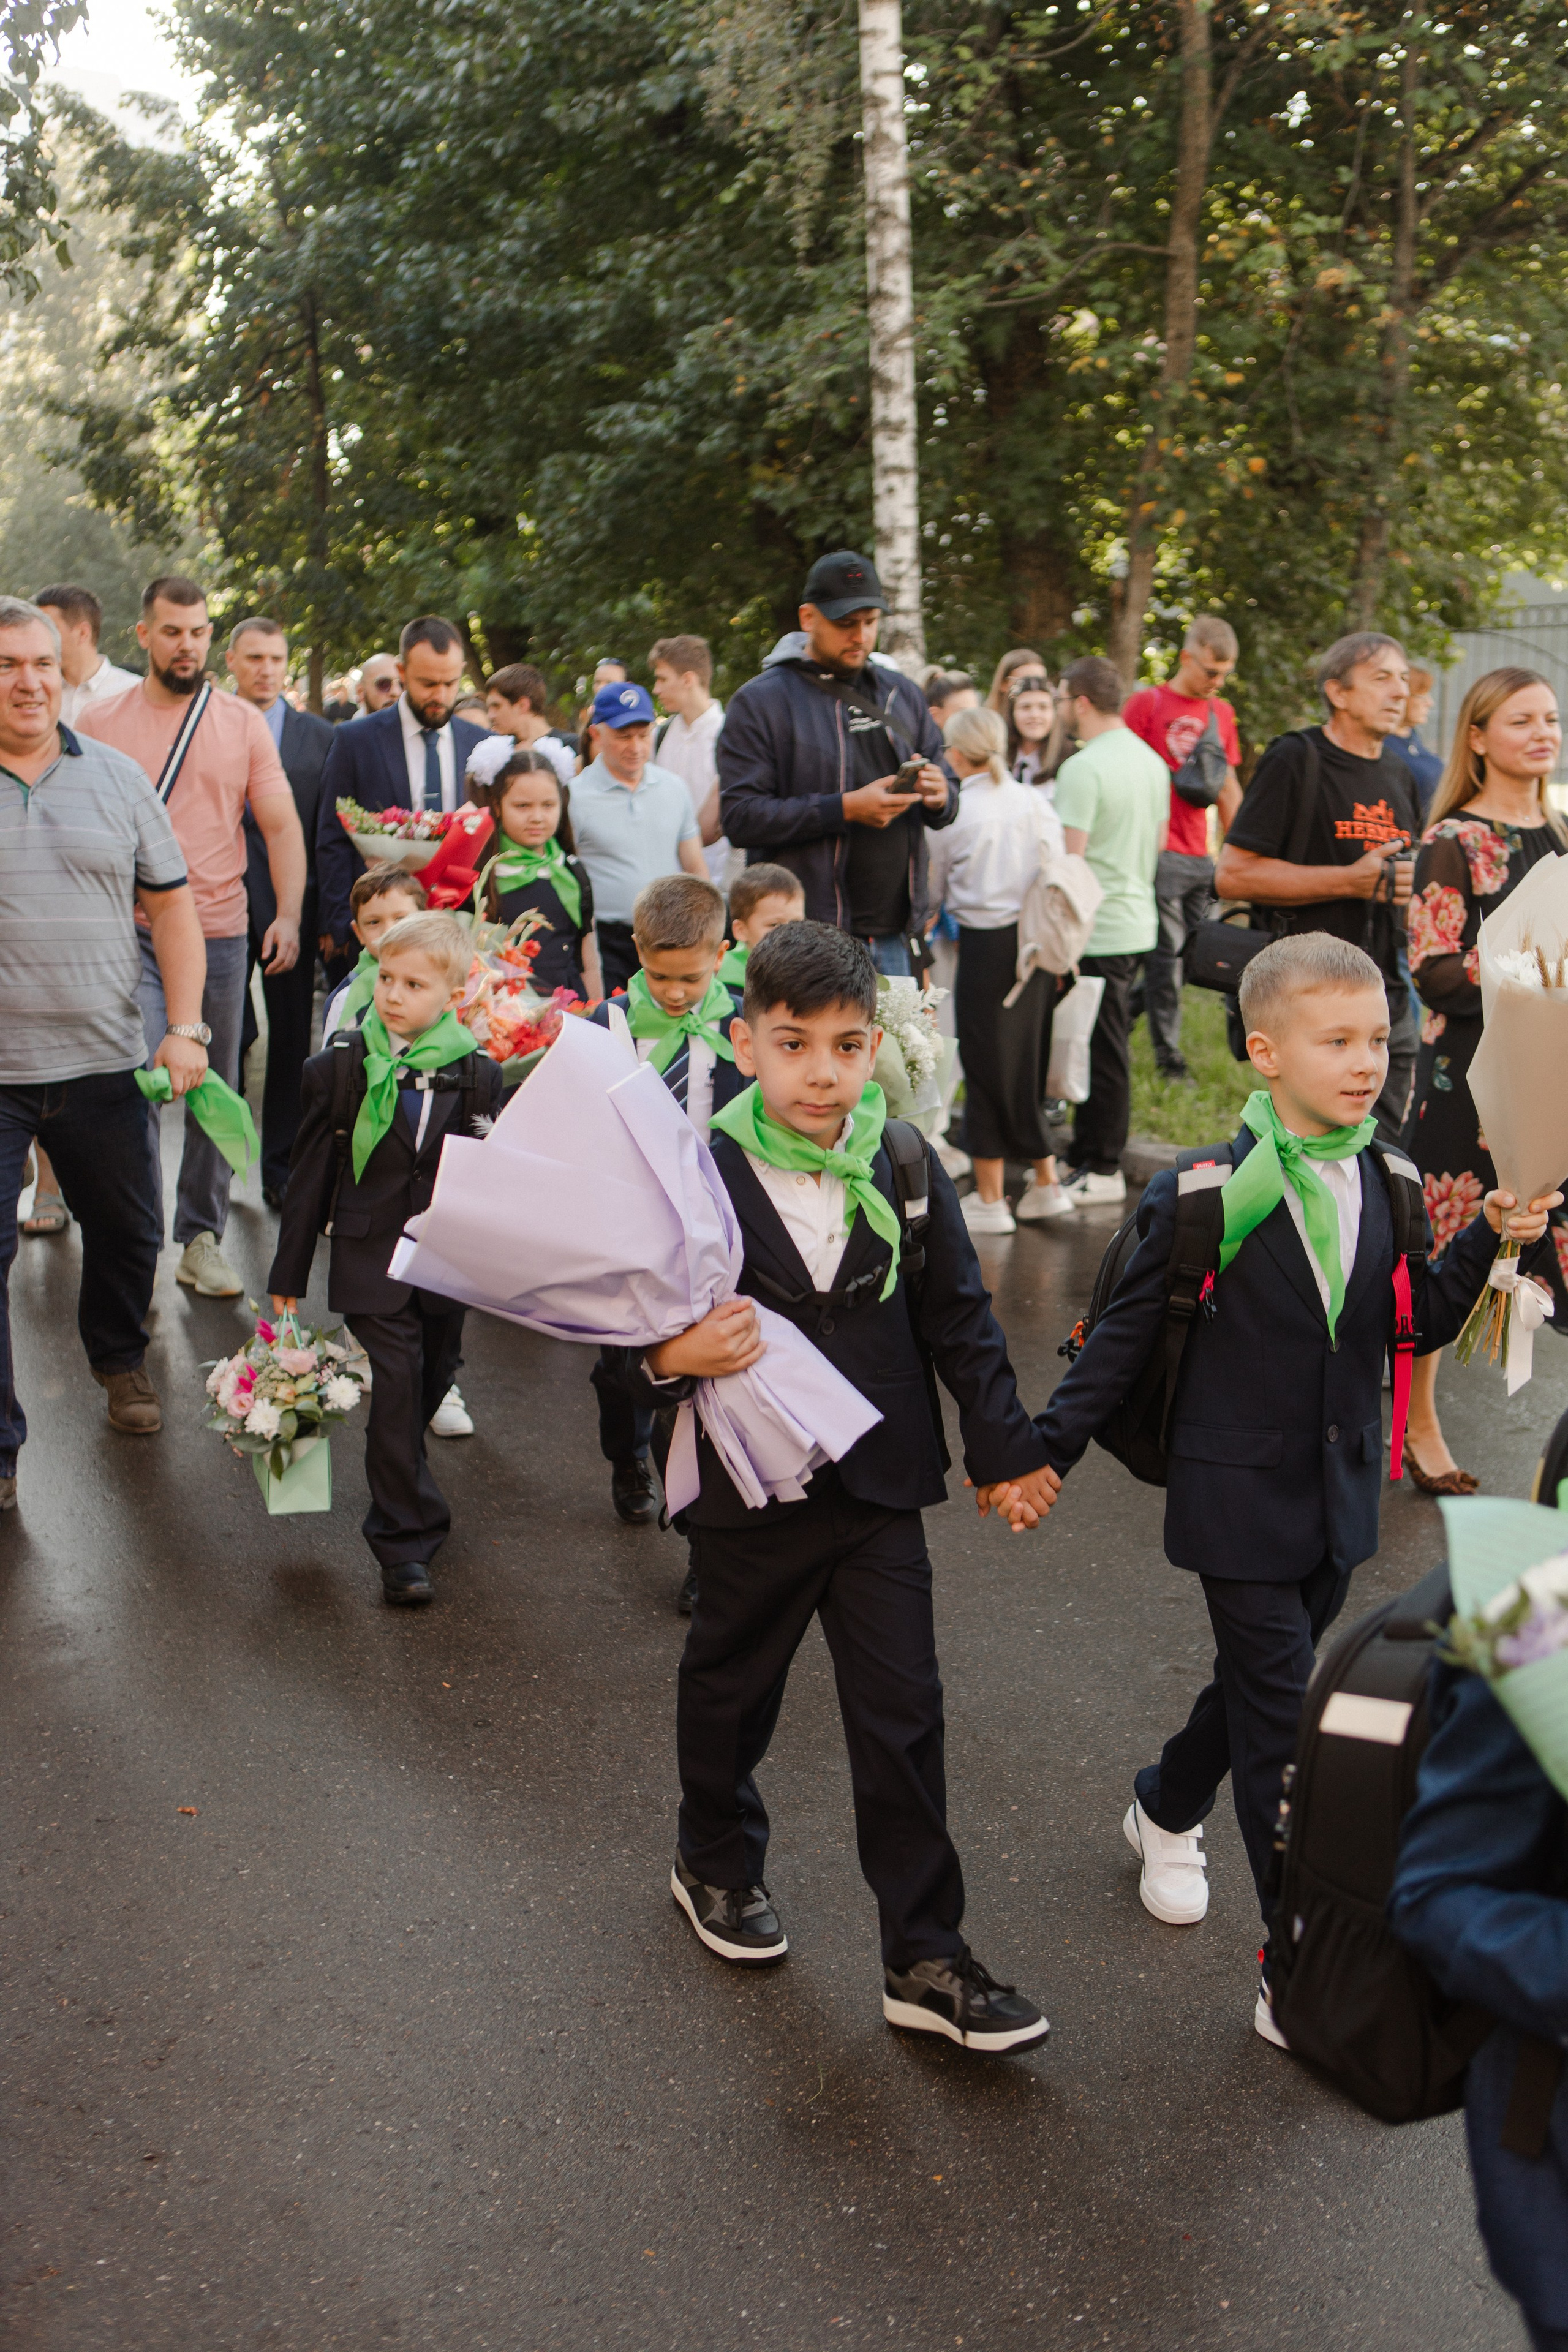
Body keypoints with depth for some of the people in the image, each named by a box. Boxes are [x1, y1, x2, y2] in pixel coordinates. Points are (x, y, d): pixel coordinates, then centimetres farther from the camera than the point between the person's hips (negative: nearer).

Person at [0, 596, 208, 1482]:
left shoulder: (117, 776, 6)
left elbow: (172, 905, 7)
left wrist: (185, 1028, -3)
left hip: (104, 1065, 3)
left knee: (129, 1233, 15)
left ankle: (120, 1361, 43)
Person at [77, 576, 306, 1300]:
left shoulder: (244, 722, 7)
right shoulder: (100, 723, 4)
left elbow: (282, 827, 4)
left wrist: (289, 915, -9)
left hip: (222, 935, 2)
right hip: (132, 936, -2)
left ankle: (202, 1239, 19)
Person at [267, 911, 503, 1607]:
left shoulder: (479, 1074, -1)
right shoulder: (337, 1070, -4)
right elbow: (310, 1176, 1)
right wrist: (288, 1275, 3)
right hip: (371, 1258, -2)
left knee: (433, 1379, 14)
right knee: (396, 1386, -9)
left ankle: (399, 1493, 41)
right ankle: (404, 1545, -3)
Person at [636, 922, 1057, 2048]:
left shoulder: (904, 1171, -3)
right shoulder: (704, 1175, -11)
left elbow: (960, 1317, 5)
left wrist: (1008, 1447, 7)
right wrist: (671, 1356, -27)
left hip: (881, 1490, 2)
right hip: (751, 1491, -1)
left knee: (905, 1719, 3)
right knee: (732, 1691, 18)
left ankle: (926, 1957, 15)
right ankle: (717, 1863, 46)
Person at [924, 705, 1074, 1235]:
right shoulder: (1036, 802, 4)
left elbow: (932, 890, 5)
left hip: (985, 945, -5)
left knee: (987, 1066, 4)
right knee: (1029, 1059, 16)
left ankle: (989, 1199, 11)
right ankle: (1046, 1183, 18)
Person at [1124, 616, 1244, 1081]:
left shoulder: (1221, 713, 16)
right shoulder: (1147, 703, -2)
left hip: (1203, 858, 6)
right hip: (1161, 853, -6)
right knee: (1167, 953, -4)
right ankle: (1168, 1054, 3)